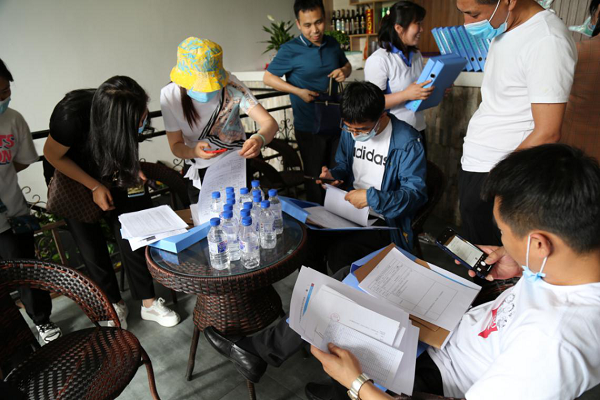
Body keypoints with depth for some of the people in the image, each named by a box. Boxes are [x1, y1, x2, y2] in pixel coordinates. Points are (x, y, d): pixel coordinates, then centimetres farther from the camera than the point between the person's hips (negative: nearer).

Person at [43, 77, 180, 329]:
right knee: (91, 244, -6)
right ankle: (113, 304, 16)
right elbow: (52, 155, -18)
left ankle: (148, 302, 3)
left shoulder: (124, 111, -24)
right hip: (68, 173, -3)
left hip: (106, 168, 3)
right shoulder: (72, 115, -37)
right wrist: (95, 187, -20)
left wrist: (131, 168, -18)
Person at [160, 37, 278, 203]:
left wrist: (259, 140, -49)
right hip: (199, 174, 1)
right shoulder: (170, 95, -18)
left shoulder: (231, 85, -23)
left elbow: (270, 122, -26)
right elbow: (176, 145, -13)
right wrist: (194, 151, -36)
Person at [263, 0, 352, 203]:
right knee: (315, 177, 9)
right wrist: (298, 91, -18)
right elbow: (268, 78, -7)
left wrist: (344, 71, -5)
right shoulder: (290, 50, -12)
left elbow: (347, 64, 20)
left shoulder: (332, 44, 3)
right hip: (309, 127, -5)